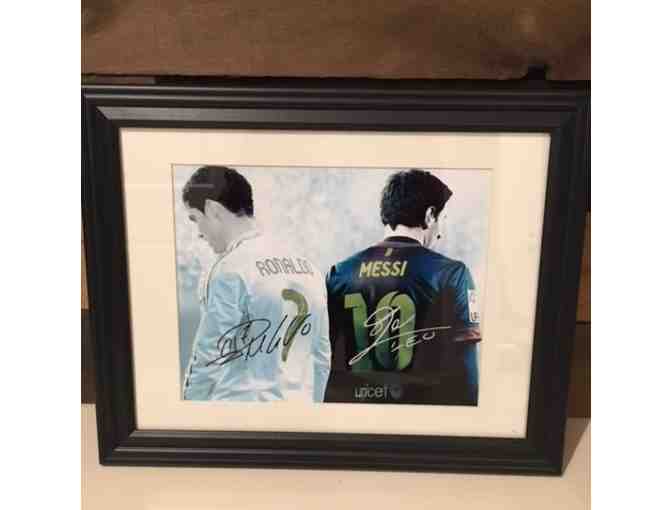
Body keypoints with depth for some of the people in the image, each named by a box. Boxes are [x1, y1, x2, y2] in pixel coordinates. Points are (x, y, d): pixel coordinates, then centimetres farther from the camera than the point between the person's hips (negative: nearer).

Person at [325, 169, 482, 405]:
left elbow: (325, 359, 4)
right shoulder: (450, 273, -9)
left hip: (354, 399, 3)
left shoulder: (340, 272, -1)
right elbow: (463, 367, -9)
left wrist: (334, 401, 14)